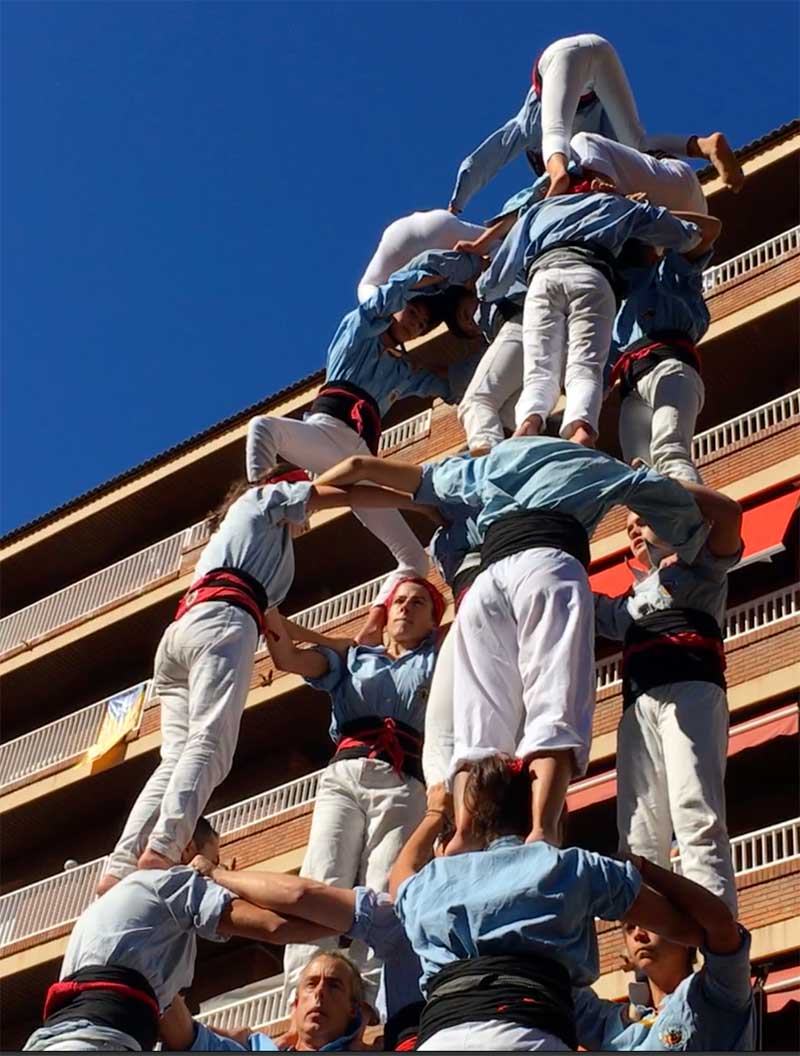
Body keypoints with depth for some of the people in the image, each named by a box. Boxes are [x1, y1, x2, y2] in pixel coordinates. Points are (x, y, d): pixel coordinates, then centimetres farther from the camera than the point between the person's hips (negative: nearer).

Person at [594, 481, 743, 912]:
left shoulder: (698, 566, 21)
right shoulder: (627, 603, 37)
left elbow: (728, 513, 3)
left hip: (691, 689, -6)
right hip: (638, 705, 7)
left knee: (697, 819, -23)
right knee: (639, 838, -8)